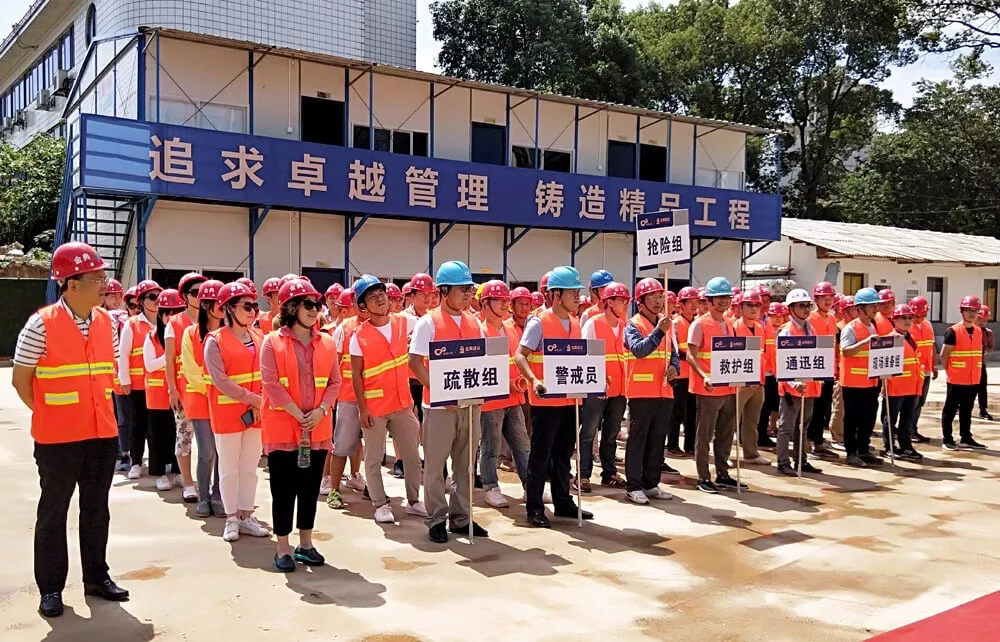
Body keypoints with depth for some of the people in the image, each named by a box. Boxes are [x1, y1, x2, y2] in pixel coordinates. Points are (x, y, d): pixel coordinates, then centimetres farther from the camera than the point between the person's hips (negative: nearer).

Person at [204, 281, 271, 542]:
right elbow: (220, 381, -15)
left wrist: (261, 403, -8)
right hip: (228, 412, -5)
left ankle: (246, 516, 20)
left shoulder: (258, 337, 8)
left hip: (256, 412, 5)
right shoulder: (215, 340, -8)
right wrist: (253, 399, -18)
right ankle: (232, 519, 15)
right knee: (229, 468, 5)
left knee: (250, 467, 10)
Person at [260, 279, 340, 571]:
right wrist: (298, 415, -16)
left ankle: (306, 544, 24)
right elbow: (271, 385, -12)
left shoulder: (326, 342, 7)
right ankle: (283, 548, 13)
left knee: (311, 488, 11)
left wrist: (320, 411, -11)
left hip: (318, 428, 4)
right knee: (284, 489, 3)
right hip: (282, 427, -4)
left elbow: (335, 382, 5)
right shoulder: (272, 342, -6)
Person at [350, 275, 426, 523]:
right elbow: (355, 375, -8)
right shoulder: (359, 336, -9)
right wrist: (362, 408, -11)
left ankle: (414, 501, 24)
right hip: (374, 406, -3)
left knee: (412, 454, 10)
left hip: (403, 403, 4)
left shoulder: (403, 322, 0)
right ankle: (380, 504, 19)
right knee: (374, 458, 6)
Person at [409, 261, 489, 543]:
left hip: (471, 404, 5)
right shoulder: (428, 322, -6)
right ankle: (436, 520, 15)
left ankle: (461, 517, 23)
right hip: (440, 405, -5)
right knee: (435, 464, 4)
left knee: (465, 464, 11)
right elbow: (415, 362, -11)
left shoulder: (474, 323, 10)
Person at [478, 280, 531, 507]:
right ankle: (491, 489, 16)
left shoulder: (513, 328, 10)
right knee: (490, 447, 5)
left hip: (514, 398, 7)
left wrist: (521, 380, 5)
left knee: (522, 444, 12)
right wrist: (506, 384, -19)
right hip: (490, 399, -7)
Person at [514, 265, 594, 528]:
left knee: (563, 454, 16)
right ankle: (534, 508, 11)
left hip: (570, 399, 7)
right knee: (541, 454, 2)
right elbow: (520, 356, -14)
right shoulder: (539, 322, -10)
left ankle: (563, 502, 26)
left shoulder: (575, 324, 11)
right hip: (546, 400, -7)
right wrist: (534, 381, -28)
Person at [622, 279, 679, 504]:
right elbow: (639, 350, -22)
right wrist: (659, 331, -28)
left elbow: (673, 353, 20)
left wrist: (674, 367, -1)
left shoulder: (666, 323, 13)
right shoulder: (633, 325, -6)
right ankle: (633, 486, 4)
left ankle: (651, 483, 21)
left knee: (658, 439, 11)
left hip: (664, 391, 7)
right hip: (641, 392, -6)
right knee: (638, 439, -1)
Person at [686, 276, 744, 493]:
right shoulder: (700, 324, -7)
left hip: (729, 388, 7)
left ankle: (723, 474, 23)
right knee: (705, 434, 0)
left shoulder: (729, 324, 14)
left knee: (726, 433, 13)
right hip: (708, 389, -7)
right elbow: (691, 356, -13)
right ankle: (703, 478, 7)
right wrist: (704, 377, -27)